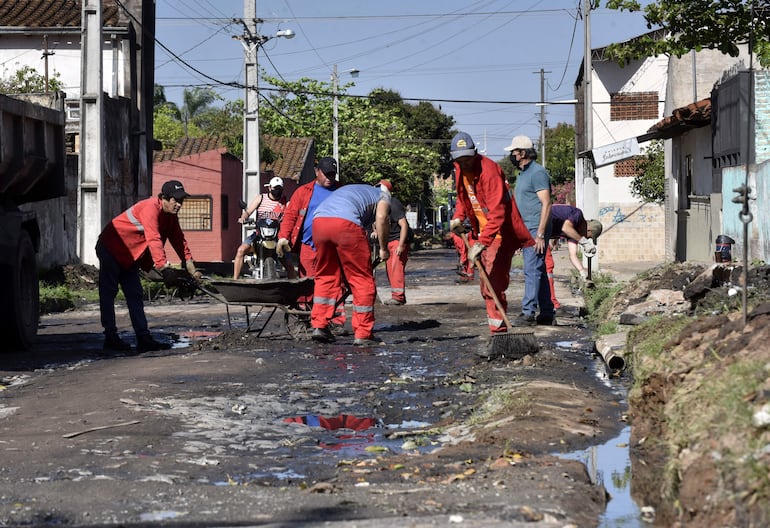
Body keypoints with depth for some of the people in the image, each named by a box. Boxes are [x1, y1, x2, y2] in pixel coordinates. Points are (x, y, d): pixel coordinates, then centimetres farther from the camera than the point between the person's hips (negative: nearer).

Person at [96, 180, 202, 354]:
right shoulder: (151, 207, -28)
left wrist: (191, 267, 0)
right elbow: (153, 240, -37)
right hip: (111, 248, -10)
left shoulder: (171, 215, 2)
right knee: (108, 292, -4)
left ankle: (143, 338, 3)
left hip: (129, 255, 10)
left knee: (135, 295, 5)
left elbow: (179, 240, 7)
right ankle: (110, 337, -2)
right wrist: (164, 267, -44)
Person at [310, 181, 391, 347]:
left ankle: (319, 326, 16)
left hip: (319, 221, 6)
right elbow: (381, 218, 3)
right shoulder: (383, 196, 24)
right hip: (346, 222, -6)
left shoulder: (353, 189, 41)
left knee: (325, 276, 21)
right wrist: (383, 248, 9)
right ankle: (363, 334, 7)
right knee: (362, 279, 6)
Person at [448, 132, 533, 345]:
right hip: (483, 233, 9)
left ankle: (498, 335, -16)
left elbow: (497, 214, -29)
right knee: (487, 288, 13)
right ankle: (498, 334, 22)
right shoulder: (460, 170, 4)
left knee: (493, 286, -16)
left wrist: (482, 242, -35)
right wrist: (458, 216, 4)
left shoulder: (489, 171, -23)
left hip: (500, 233, -9)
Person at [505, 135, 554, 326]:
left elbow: (546, 204, -17)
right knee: (539, 271, 10)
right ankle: (547, 314, 14)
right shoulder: (522, 174, 20)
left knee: (532, 270, -12)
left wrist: (540, 234, -22)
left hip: (536, 230, -10)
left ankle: (528, 312, -14)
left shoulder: (537, 172, -11)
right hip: (526, 230, 10)